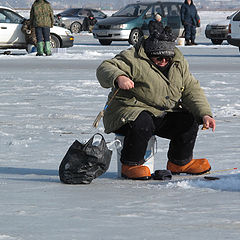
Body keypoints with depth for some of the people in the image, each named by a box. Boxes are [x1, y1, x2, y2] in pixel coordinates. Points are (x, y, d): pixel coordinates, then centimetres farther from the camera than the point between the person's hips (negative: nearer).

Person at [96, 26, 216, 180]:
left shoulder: (179, 63, 6)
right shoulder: (133, 59, -16)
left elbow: (191, 90, 5)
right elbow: (104, 69, -25)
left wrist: (204, 114, -11)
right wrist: (118, 77, -49)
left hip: (163, 117, 7)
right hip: (130, 110, -7)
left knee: (190, 120, -8)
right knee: (143, 124, -37)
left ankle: (180, 162, 15)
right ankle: (130, 165, -15)